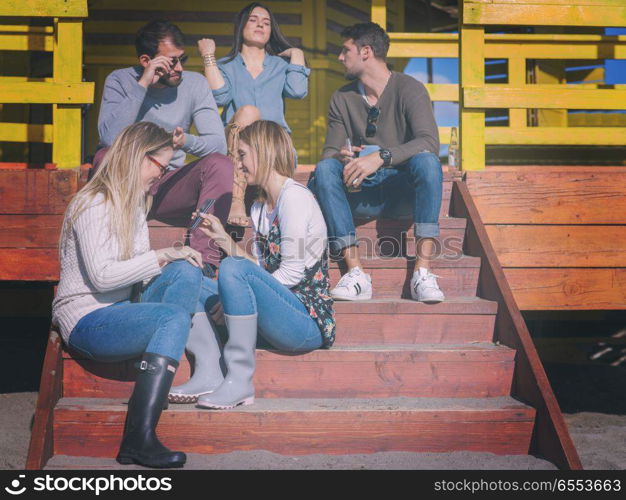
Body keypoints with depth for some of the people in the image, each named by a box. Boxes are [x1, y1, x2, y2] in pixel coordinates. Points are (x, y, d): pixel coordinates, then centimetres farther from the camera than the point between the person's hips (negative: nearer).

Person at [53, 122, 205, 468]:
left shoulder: (133, 203, 15)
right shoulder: (94, 204, -13)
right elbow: (102, 276, -23)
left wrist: (176, 257, -4)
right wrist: (161, 255, -17)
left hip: (123, 308, 8)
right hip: (87, 320, -8)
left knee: (186, 271, -12)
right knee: (174, 317, -31)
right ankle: (138, 440, -35)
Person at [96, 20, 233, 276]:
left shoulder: (195, 84, -1)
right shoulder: (120, 81, -6)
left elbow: (219, 143, -12)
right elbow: (109, 137, -25)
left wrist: (187, 141, -34)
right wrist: (142, 84, -25)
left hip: (169, 187, 1)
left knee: (220, 164, -24)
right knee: (105, 157, -31)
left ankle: (204, 258, -32)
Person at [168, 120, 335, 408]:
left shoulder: (295, 196, -8)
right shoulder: (259, 208, 19)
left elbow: (292, 272, -16)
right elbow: (260, 269, 14)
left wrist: (231, 302, -16)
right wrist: (221, 237, 11)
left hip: (307, 321, -9)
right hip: (280, 320, 9)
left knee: (232, 268, -28)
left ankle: (240, 381, -22)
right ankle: (208, 375, -13)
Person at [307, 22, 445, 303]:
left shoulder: (409, 89, -4)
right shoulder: (342, 99, 10)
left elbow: (429, 141, -20)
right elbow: (330, 151, 4)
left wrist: (381, 157, -34)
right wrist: (341, 158, -21)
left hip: (402, 190, -3)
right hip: (360, 191, 3)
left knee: (427, 161, -32)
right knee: (324, 169, -24)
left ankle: (422, 270, -38)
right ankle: (355, 272, -34)